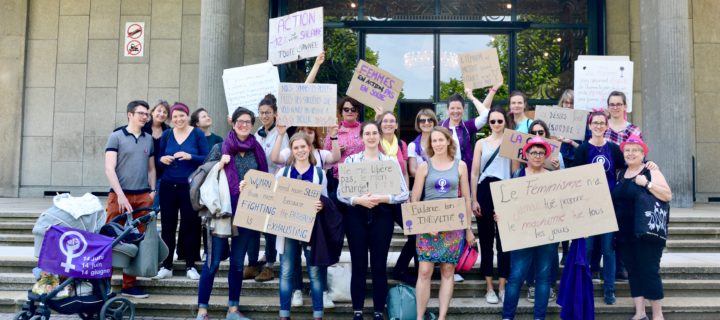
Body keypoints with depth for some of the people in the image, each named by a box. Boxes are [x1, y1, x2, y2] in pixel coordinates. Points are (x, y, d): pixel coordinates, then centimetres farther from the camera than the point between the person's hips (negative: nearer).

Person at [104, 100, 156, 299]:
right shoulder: (116, 137, 2)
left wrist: (152, 190, 8)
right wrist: (121, 195, -13)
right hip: (120, 195, -4)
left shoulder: (149, 139, 15)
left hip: (143, 197, 4)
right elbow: (109, 169, -5)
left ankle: (129, 285, 15)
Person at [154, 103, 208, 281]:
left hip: (190, 186, -2)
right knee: (167, 225, 3)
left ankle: (190, 266, 10)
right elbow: (159, 161, 15)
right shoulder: (166, 135, 9)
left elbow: (206, 159, -3)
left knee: (190, 225, 0)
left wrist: (190, 157, -18)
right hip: (168, 186, 3)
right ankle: (167, 266, 12)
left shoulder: (198, 134, 0)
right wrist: (162, 159, -7)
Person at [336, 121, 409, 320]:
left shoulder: (390, 161, 3)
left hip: (381, 217, 0)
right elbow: (340, 193, -1)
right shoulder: (351, 160, 3)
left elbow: (404, 194, -1)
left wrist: (383, 198, -15)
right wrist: (358, 200, -17)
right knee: (358, 266, 6)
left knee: (379, 266, 6)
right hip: (357, 216, 0)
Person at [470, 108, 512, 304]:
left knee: (504, 238, 1)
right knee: (485, 239, 6)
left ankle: (502, 286, 11)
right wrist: (474, 200, 0)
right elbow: (474, 173, 5)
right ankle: (489, 287, 15)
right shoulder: (481, 143, 9)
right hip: (484, 191, 1)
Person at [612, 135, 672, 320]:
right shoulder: (620, 175, 12)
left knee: (649, 272, -4)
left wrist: (647, 184, -21)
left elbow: (668, 196, -13)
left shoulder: (651, 172, -4)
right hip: (624, 234, 6)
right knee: (633, 272, 8)